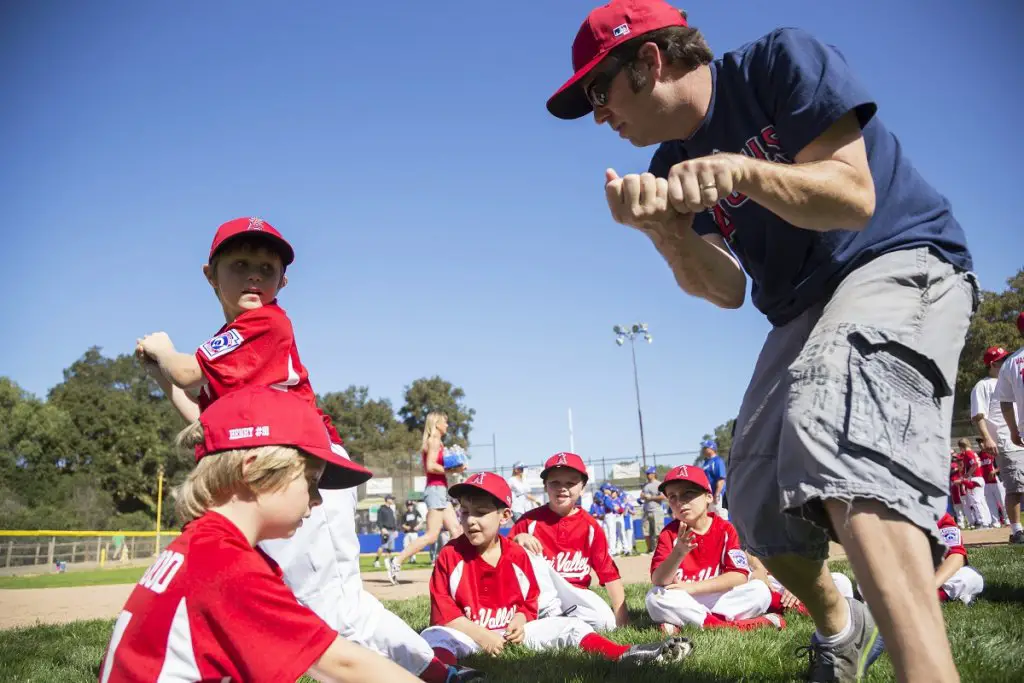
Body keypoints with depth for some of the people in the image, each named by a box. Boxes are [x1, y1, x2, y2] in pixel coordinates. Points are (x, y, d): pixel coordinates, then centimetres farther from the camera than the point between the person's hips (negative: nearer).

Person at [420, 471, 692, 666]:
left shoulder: (517, 556, 4)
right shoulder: (451, 555, -7)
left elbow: (529, 601, 13)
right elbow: (442, 609, -9)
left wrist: (520, 620, -10)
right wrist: (478, 634, -19)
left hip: (511, 630, 4)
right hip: (467, 634, -4)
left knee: (570, 626, -8)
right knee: (433, 637, -38)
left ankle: (624, 654, -23)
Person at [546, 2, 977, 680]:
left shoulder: (783, 60, -10)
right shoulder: (673, 166, 6)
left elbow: (854, 196, -19)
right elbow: (726, 288, -3)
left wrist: (743, 170, -34)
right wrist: (660, 225, -21)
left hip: (904, 261, -7)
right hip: (803, 312, 7)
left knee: (836, 435, -36)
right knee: (760, 505, 3)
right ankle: (840, 628, 32)